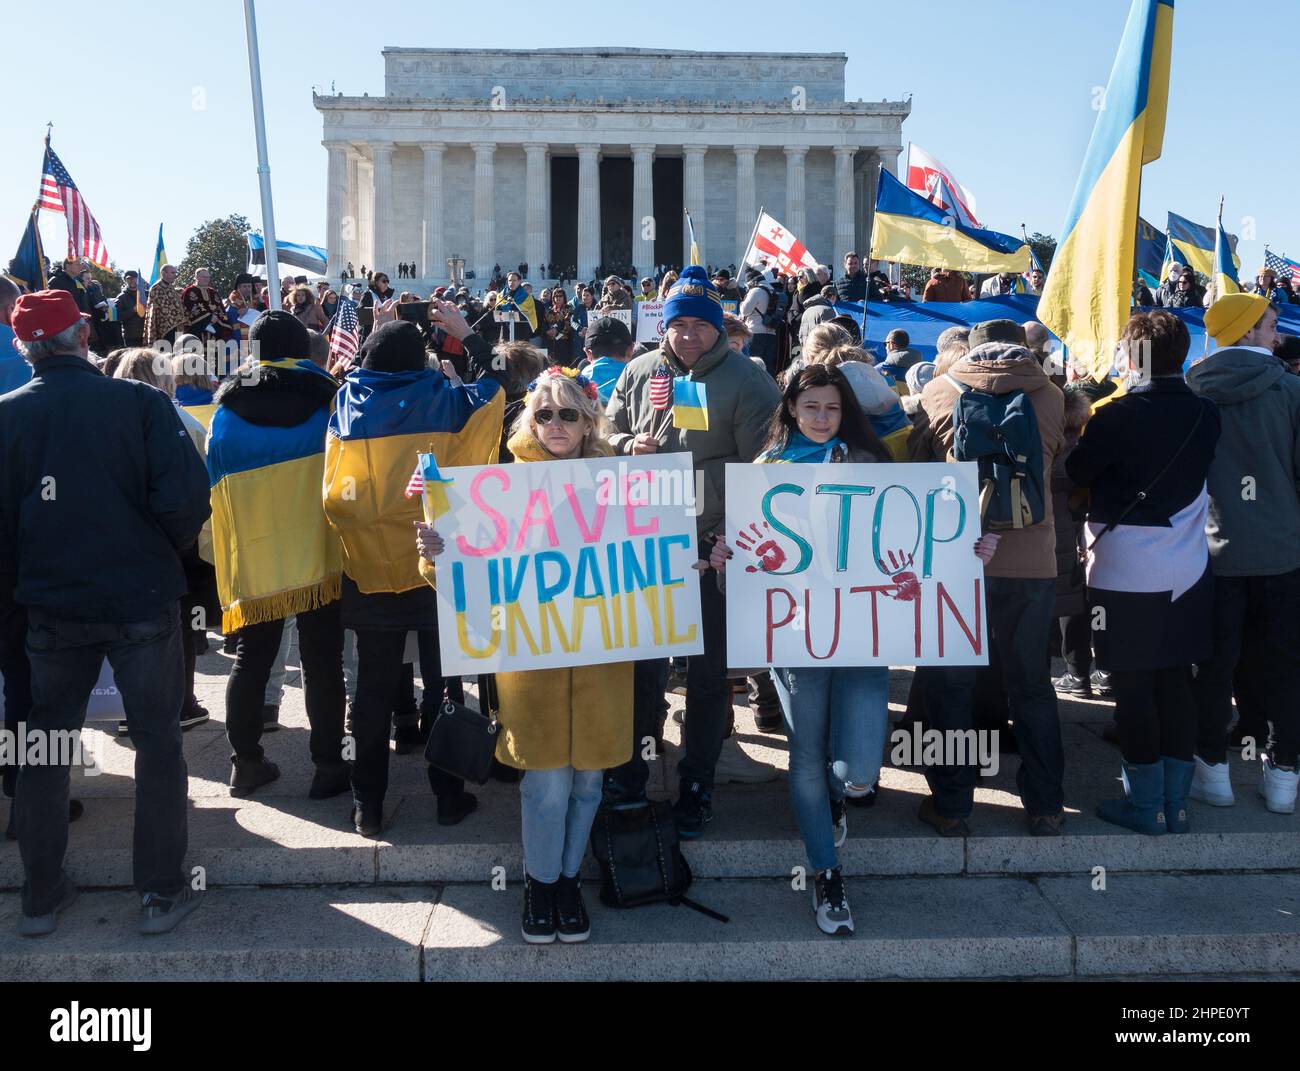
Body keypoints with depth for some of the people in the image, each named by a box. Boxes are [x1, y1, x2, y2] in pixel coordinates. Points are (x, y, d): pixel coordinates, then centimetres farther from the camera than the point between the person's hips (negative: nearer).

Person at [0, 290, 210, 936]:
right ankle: (162, 893, 17)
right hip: (141, 599, -2)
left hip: (52, 607, 3)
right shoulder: (140, 402, -12)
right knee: (158, 743, 10)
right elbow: (186, 497, -18)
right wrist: (168, 551, 2)